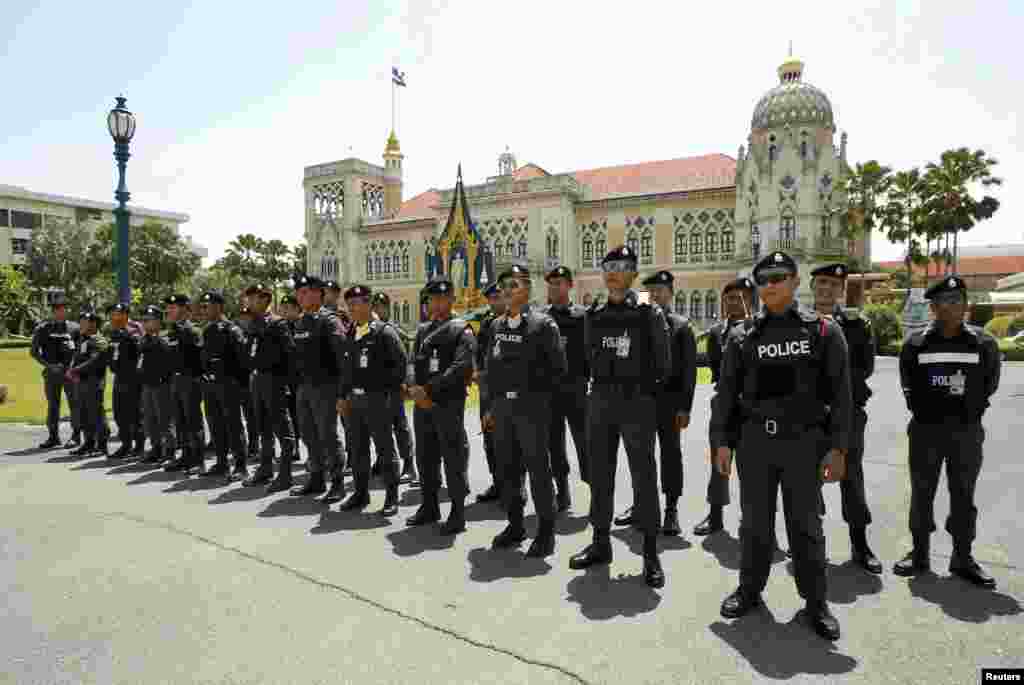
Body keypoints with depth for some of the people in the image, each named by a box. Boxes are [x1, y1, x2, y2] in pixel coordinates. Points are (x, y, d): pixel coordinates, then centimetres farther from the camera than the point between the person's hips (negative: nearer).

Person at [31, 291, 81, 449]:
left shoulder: (74, 328, 2)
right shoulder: (43, 329, 5)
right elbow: (34, 351, 4)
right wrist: (48, 365, -7)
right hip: (51, 374, 2)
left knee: (74, 403, -1)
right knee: (52, 405, 9)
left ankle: (76, 436, 6)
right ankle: (53, 436, 19)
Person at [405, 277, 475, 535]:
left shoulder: (461, 329, -4)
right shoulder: (422, 329, 16)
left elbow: (460, 367, -15)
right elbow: (413, 363, 10)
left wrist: (429, 390, -18)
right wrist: (413, 388, -10)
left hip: (449, 403, -6)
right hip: (421, 404, 6)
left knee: (454, 458, -1)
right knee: (425, 457, 15)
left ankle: (457, 513, 10)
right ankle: (429, 506, 29)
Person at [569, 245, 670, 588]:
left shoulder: (649, 313, -5)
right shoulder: (594, 315, 8)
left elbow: (662, 364, -1)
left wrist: (642, 390, 5)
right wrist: (606, 388, 11)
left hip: (637, 402, -4)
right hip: (600, 401, 5)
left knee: (644, 476, 0)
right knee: (600, 474, 11)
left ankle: (651, 554, 11)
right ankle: (601, 543, 24)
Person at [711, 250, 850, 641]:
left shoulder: (823, 331, 1)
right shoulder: (743, 336, 4)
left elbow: (840, 393, -1)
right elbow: (726, 393, 5)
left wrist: (838, 447, -6)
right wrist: (721, 441, 0)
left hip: (803, 440, -1)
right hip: (754, 439, 2)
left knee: (805, 524, 8)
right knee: (755, 521, 11)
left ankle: (815, 601, 24)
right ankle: (750, 589, 27)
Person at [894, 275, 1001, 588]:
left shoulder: (983, 344, -2)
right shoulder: (916, 344, -3)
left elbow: (989, 385, 8)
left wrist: (969, 412, 5)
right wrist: (925, 412, 7)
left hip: (967, 432, 1)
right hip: (926, 430, 0)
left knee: (963, 495, 10)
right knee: (922, 493, 8)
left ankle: (963, 558, 23)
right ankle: (919, 553, 21)